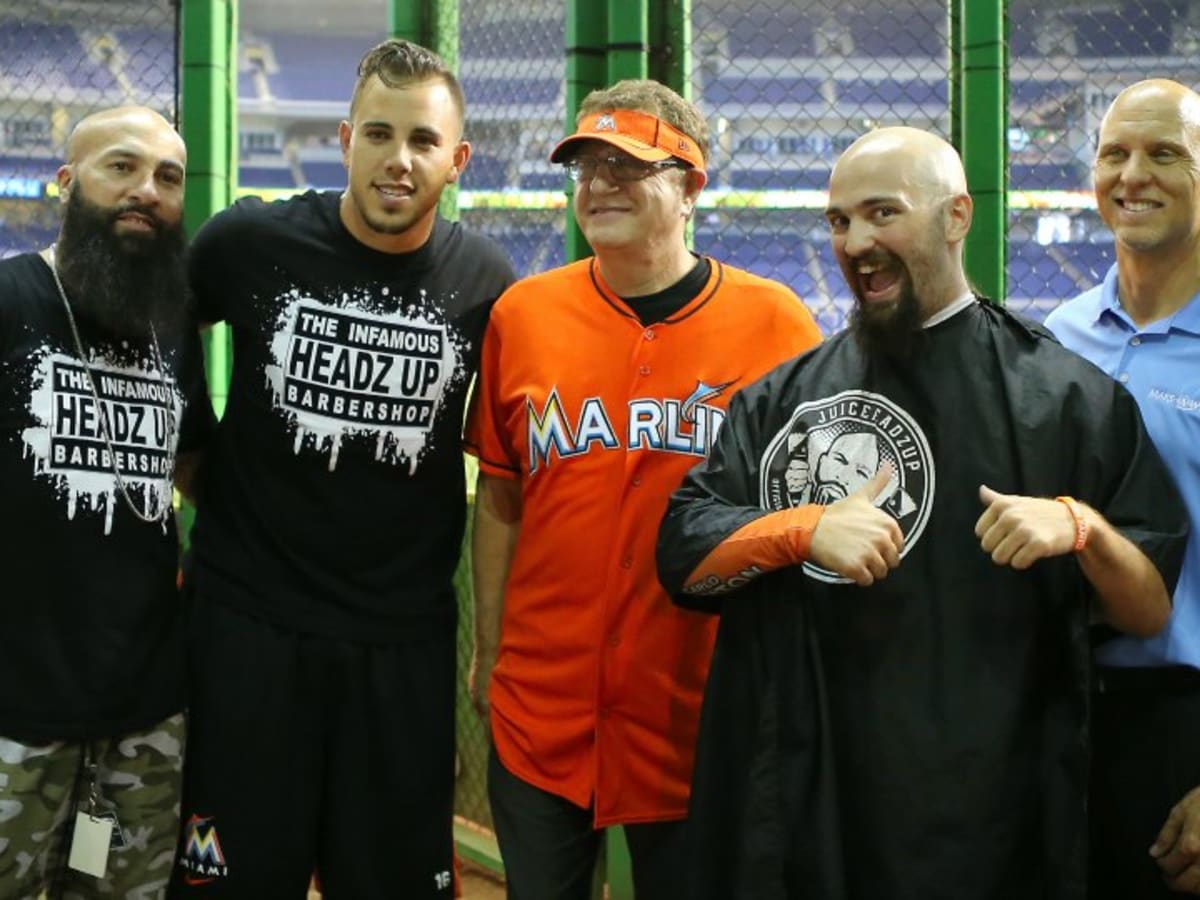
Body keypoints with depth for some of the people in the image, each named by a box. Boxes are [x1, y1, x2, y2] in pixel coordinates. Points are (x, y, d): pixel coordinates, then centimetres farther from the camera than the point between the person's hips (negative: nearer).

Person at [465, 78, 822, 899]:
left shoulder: (773, 322, -6)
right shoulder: (522, 314, 0)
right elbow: (501, 499, 7)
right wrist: (489, 650, 8)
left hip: (705, 710, -1)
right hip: (540, 709, 2)